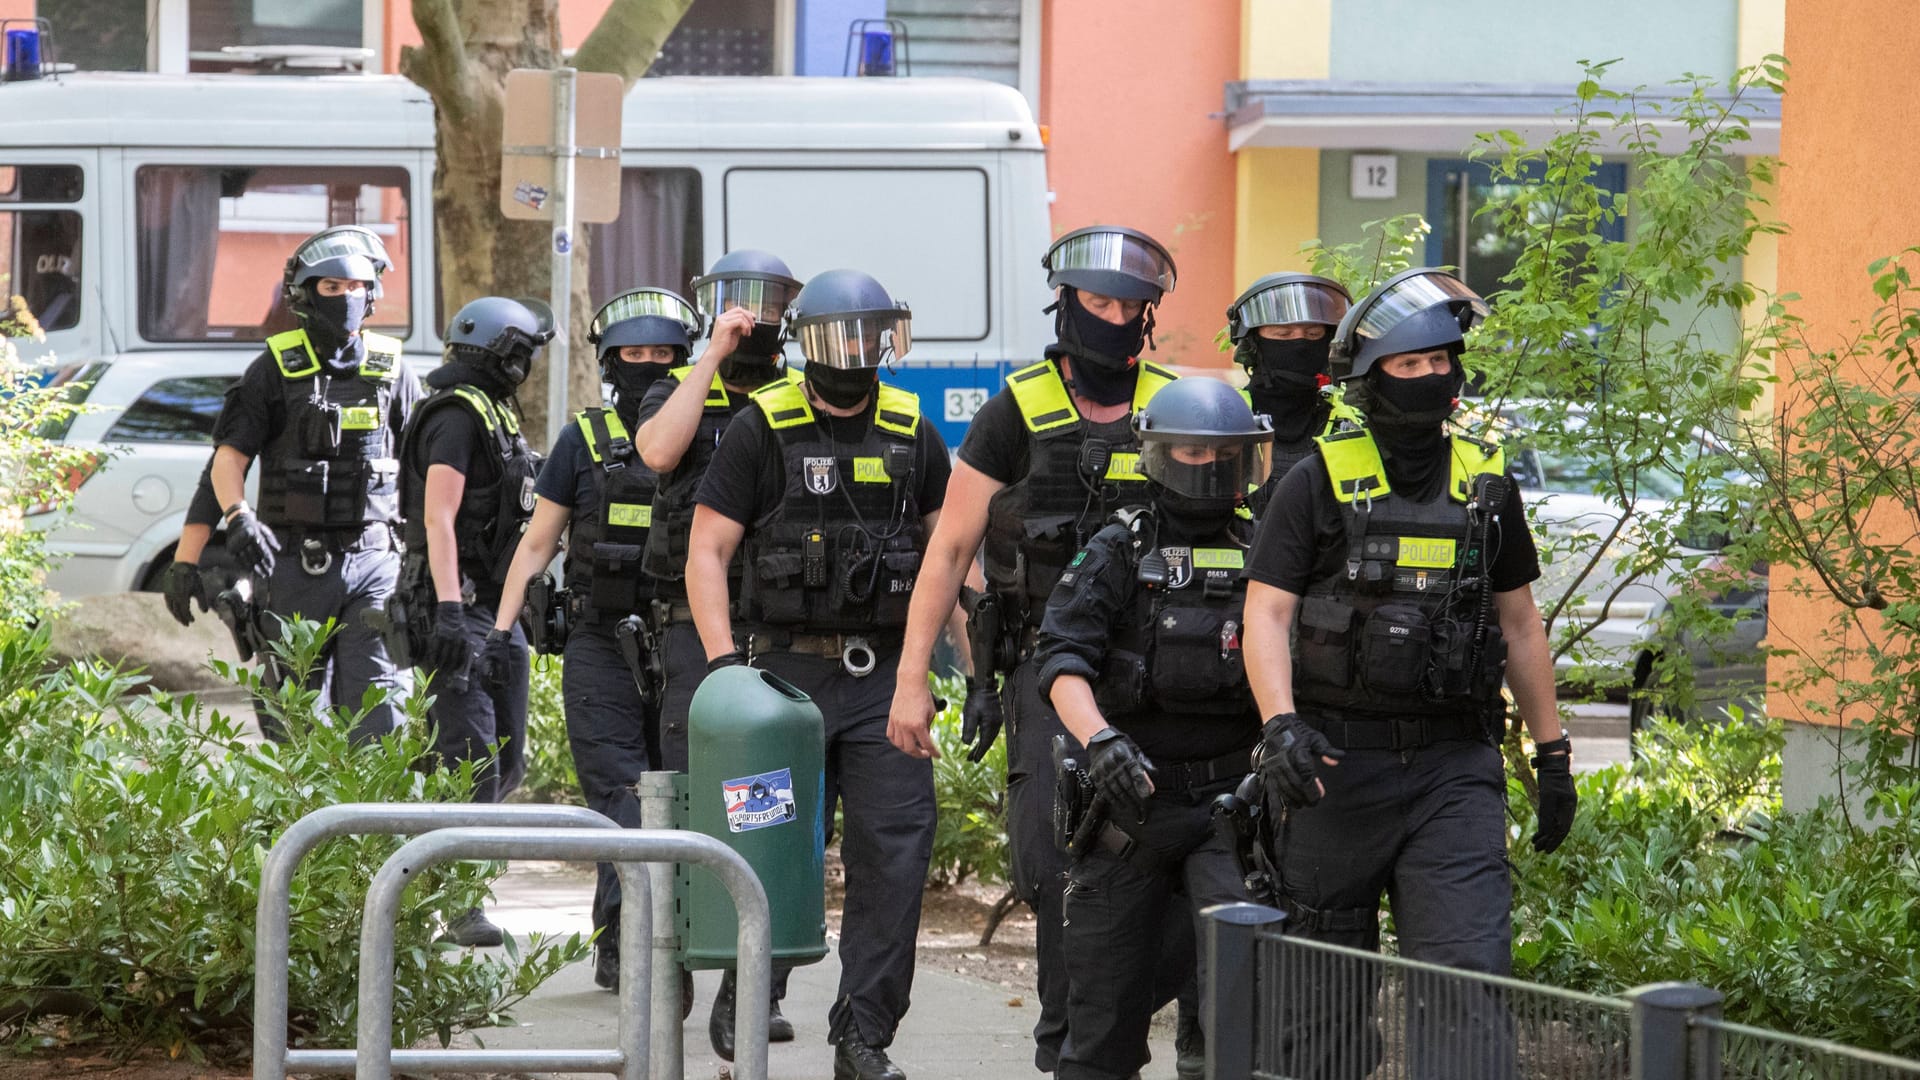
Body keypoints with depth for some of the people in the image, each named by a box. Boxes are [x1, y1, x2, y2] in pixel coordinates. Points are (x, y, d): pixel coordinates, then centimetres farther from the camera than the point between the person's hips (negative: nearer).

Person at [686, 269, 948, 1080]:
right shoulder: (762, 430, -1)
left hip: (884, 674, 3)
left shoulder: (910, 433, 10)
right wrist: (723, 659, -14)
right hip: (790, 669, -2)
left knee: (894, 847, -6)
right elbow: (706, 551, -3)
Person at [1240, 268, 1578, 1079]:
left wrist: (1552, 754, 16)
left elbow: (1519, 624, 17)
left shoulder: (1488, 486, 9)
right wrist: (1280, 725, -23)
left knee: (1467, 973, -12)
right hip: (1338, 761, -2)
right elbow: (1265, 615, -7)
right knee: (1328, 983, 7)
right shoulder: (1316, 485, -1)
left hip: (1455, 767, 2)